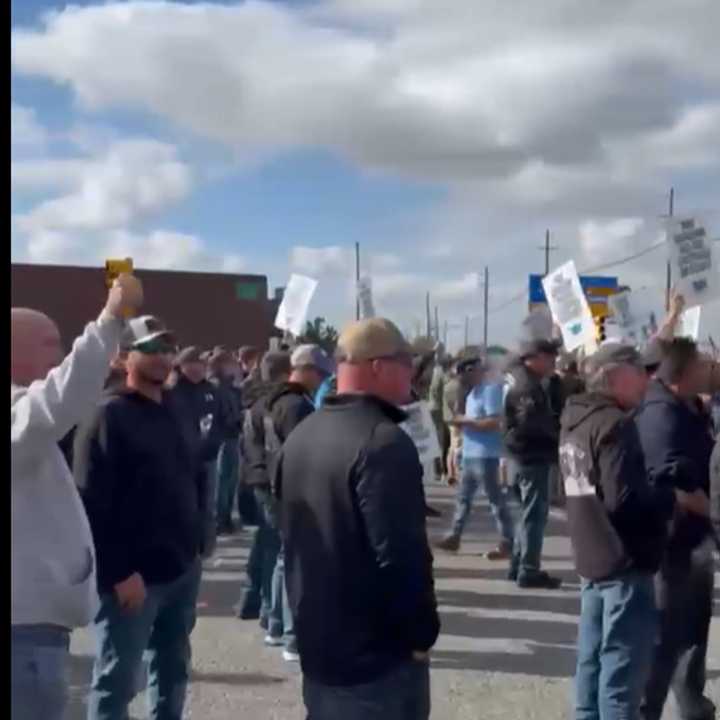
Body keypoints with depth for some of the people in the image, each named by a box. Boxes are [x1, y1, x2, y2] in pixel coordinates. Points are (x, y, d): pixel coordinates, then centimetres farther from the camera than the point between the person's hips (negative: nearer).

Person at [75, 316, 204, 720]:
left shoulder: (175, 412, 12)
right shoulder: (108, 415, -12)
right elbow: (94, 502, -18)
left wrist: (196, 544, 12)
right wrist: (120, 572, -20)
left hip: (182, 569, 7)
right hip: (133, 576, -7)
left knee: (173, 670, 18)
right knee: (117, 680, 3)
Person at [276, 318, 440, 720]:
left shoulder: (302, 436, 8)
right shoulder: (383, 442, -22)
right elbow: (401, 553, -26)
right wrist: (421, 631, -13)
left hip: (317, 640, 9)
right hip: (378, 649, -9)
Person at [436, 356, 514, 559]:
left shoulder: (491, 389, -12)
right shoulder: (473, 393, 17)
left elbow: (494, 422, -21)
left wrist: (466, 421, -17)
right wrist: (460, 421, 2)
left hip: (485, 455, -10)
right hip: (470, 454, 10)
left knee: (496, 499, -4)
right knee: (463, 496, 14)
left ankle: (507, 543, 1)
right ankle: (454, 537, 22)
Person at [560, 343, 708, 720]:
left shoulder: (576, 420, 10)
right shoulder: (615, 425, -17)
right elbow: (625, 498, -25)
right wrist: (676, 498, -10)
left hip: (594, 558, 9)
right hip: (625, 562, -9)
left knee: (594, 660, 15)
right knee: (623, 667, -2)